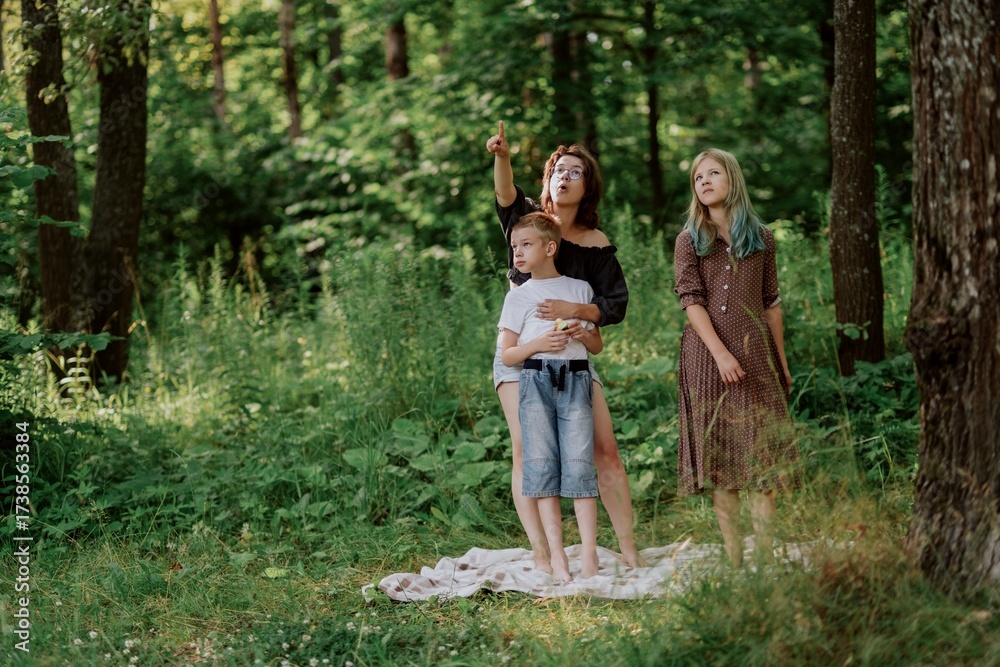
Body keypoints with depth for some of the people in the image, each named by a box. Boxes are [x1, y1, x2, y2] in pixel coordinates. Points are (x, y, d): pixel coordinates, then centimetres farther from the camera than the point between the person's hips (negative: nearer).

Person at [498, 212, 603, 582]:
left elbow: (598, 346, 19)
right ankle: (556, 555, -5)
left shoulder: (580, 289, 13)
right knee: (542, 464, -6)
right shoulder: (519, 297, 10)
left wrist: (584, 335, -4)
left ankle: (589, 553, -8)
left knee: (579, 464, -8)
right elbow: (507, 355, 6)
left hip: (576, 379, 0)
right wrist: (538, 344, -12)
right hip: (536, 380, 0)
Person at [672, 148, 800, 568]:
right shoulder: (689, 241, 5)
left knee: (761, 453, -4)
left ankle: (766, 553, -4)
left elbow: (771, 304, 12)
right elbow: (691, 300, -4)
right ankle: (733, 557, 2)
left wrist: (782, 361, 10)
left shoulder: (761, 238, 10)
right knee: (719, 454, 0)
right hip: (707, 356, -1)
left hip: (755, 352, 1)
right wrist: (721, 353, -16)